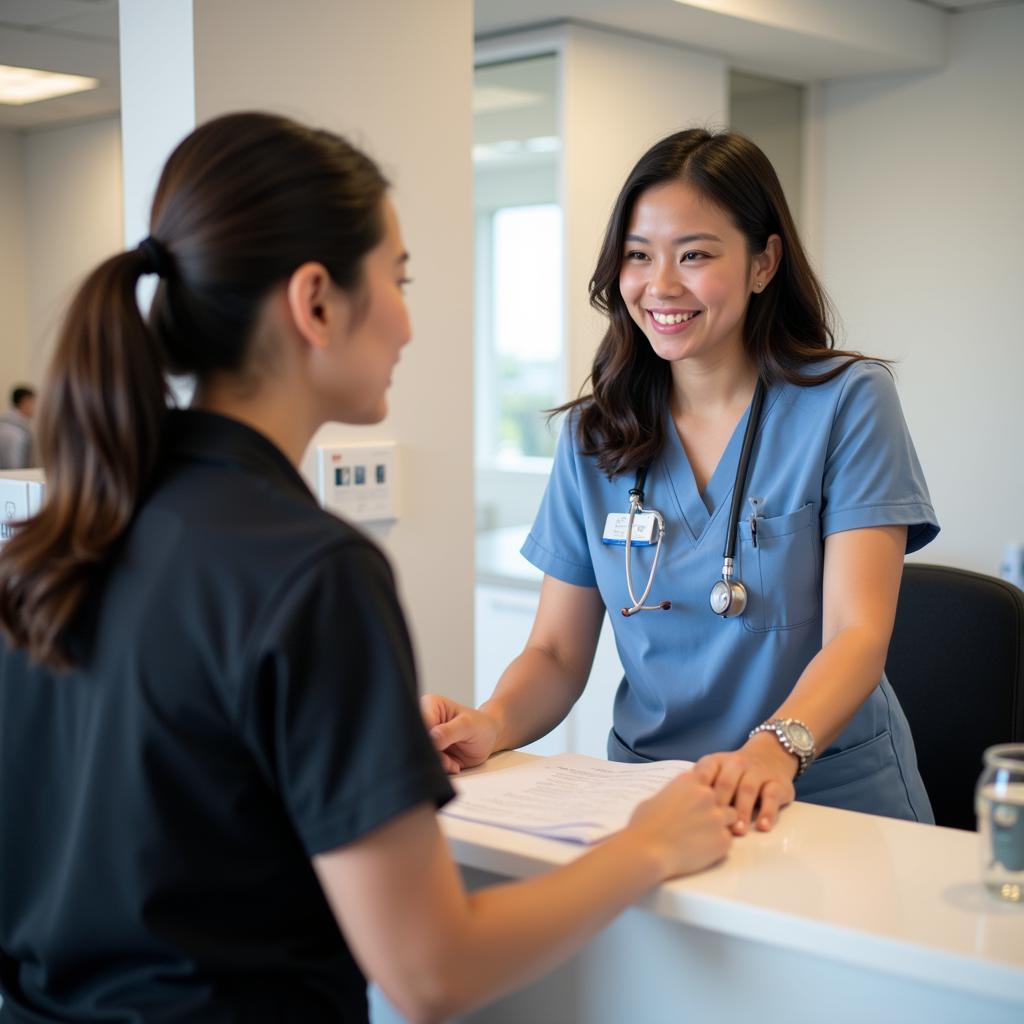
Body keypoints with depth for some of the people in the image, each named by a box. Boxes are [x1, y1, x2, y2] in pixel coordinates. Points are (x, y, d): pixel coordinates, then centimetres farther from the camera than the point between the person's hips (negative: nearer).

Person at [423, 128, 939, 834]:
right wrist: (491, 724, -16)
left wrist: (776, 750, -32)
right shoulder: (594, 435, 8)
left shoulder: (848, 402, -3)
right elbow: (557, 654, 6)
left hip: (835, 799, -2)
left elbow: (857, 635, -13)